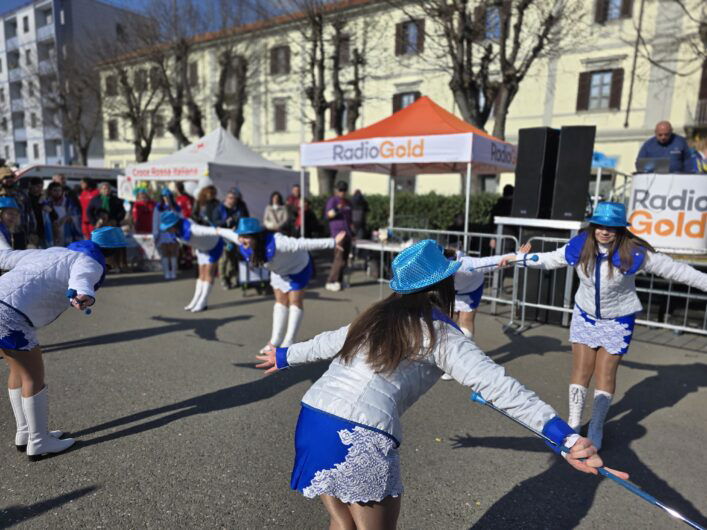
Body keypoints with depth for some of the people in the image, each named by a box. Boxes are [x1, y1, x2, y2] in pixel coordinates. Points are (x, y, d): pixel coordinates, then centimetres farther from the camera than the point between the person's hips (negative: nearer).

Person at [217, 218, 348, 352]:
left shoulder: (275, 243, -46)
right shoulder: (243, 243, -23)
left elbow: (305, 244, -50)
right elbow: (231, 234, 2)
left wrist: (333, 242, -54)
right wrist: (219, 231, 21)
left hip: (298, 266, -7)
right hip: (279, 270, 7)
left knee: (295, 301, -2)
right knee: (280, 301, 12)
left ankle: (288, 343, 3)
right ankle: (276, 340, 20)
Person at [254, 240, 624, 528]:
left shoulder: (377, 317, 16)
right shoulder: (441, 334, -2)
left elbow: (327, 342, 27)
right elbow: (497, 386, -11)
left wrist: (284, 356, 44)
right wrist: (565, 436, -14)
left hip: (312, 418, 6)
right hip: (361, 437, -6)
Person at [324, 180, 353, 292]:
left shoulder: (347, 202, 19)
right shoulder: (333, 200, -4)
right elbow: (328, 214, -17)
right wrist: (338, 208, -33)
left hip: (347, 233, 8)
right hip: (337, 233, -8)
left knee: (344, 259, 10)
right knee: (339, 259, -13)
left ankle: (339, 281, 19)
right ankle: (330, 282, -6)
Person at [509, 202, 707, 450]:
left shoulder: (634, 253, -22)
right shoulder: (579, 246, -14)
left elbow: (674, 269, -11)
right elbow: (550, 259, 2)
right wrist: (519, 258, 3)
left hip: (618, 321, -2)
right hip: (585, 316, 2)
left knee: (605, 374, 4)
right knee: (581, 370, 5)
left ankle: (596, 428, 25)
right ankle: (574, 423, 23)